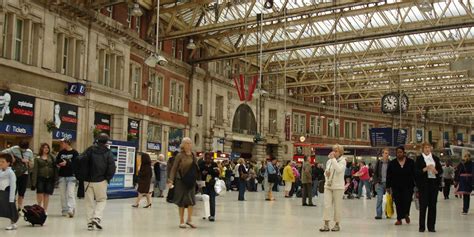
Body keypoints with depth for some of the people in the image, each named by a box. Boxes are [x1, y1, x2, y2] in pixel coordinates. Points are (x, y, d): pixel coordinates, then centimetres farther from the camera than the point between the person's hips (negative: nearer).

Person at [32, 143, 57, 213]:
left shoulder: (51, 157, 10)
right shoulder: (38, 158, 5)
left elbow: (55, 167, 7)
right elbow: (35, 170, 1)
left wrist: (55, 177, -2)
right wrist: (34, 181, -6)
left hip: (49, 178, 2)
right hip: (40, 178, -1)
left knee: (47, 194, 4)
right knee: (40, 194, -7)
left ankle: (45, 210, 14)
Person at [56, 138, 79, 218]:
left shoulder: (74, 153, -3)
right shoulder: (61, 152, 12)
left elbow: (76, 163, -11)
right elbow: (57, 161, 11)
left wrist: (67, 163, -20)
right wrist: (59, 164, -10)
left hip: (71, 176, -5)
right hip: (62, 176, 5)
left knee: (70, 193, -13)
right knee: (63, 194, 7)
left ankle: (71, 210, -17)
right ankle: (64, 211, 14)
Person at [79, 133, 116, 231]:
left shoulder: (90, 150, 3)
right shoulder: (108, 153, -1)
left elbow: (80, 160, -8)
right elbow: (112, 168, -9)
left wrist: (84, 175, 2)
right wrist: (108, 178, 5)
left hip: (88, 180, 2)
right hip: (101, 181, -2)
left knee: (89, 201, 9)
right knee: (101, 200, 10)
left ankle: (90, 222, 10)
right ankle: (97, 217, -10)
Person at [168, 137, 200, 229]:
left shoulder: (193, 156, 10)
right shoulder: (180, 156, -6)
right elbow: (174, 169, -7)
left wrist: (198, 179, 13)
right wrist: (171, 180, -16)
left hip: (191, 181, 5)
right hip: (181, 181, -4)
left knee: (191, 200, 0)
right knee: (182, 201, 2)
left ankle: (189, 220, 12)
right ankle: (182, 221, 12)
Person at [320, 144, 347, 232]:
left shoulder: (342, 161, -5)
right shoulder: (329, 161, 10)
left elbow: (339, 169, -24)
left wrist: (333, 159, -20)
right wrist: (326, 173, -3)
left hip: (338, 187, -4)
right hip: (328, 185, 4)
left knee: (337, 206, 4)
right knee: (327, 205, -3)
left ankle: (337, 224, 16)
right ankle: (326, 225, -2)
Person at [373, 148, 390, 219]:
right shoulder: (379, 162, 5)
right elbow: (375, 173, 7)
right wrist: (376, 182, -3)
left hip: (388, 183, 0)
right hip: (380, 184, 0)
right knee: (379, 199, -3)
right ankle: (378, 214, 0)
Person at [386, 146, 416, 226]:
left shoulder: (410, 162, 2)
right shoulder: (392, 163, 4)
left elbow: (415, 174, 3)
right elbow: (388, 176, 5)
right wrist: (388, 187, 1)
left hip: (408, 186, -1)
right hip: (396, 187, 1)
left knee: (407, 201, -9)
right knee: (398, 203, 2)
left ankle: (406, 214, 21)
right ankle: (399, 219, 13)